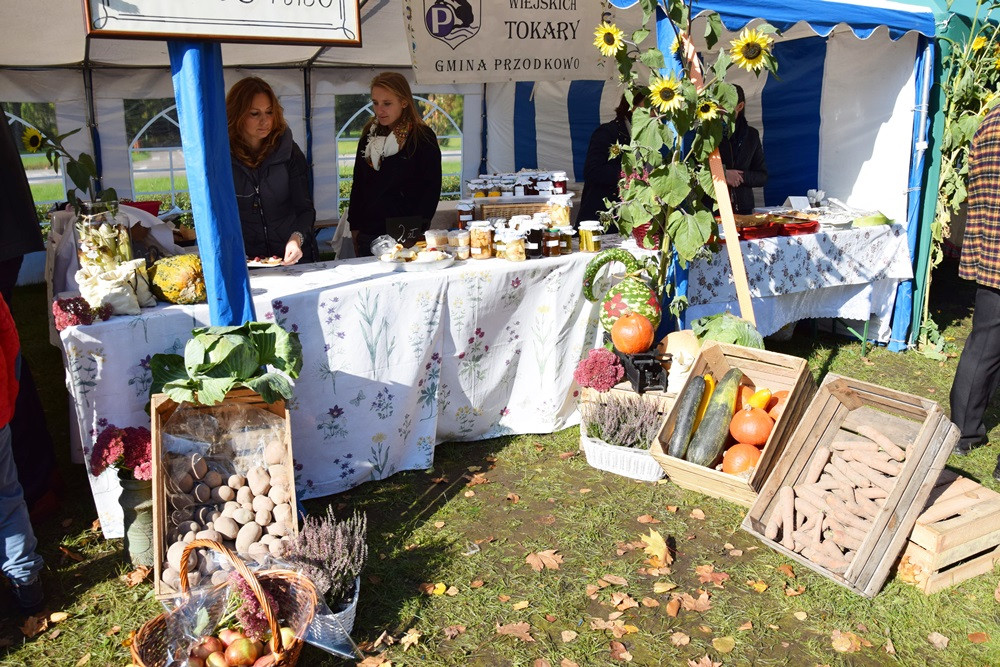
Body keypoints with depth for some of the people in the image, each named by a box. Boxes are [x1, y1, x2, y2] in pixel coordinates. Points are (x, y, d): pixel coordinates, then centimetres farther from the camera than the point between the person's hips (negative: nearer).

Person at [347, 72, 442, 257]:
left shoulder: (423, 138, -5)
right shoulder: (369, 135, 11)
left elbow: (432, 188, -7)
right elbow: (357, 184, 16)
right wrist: (355, 227, 10)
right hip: (368, 233, 5)